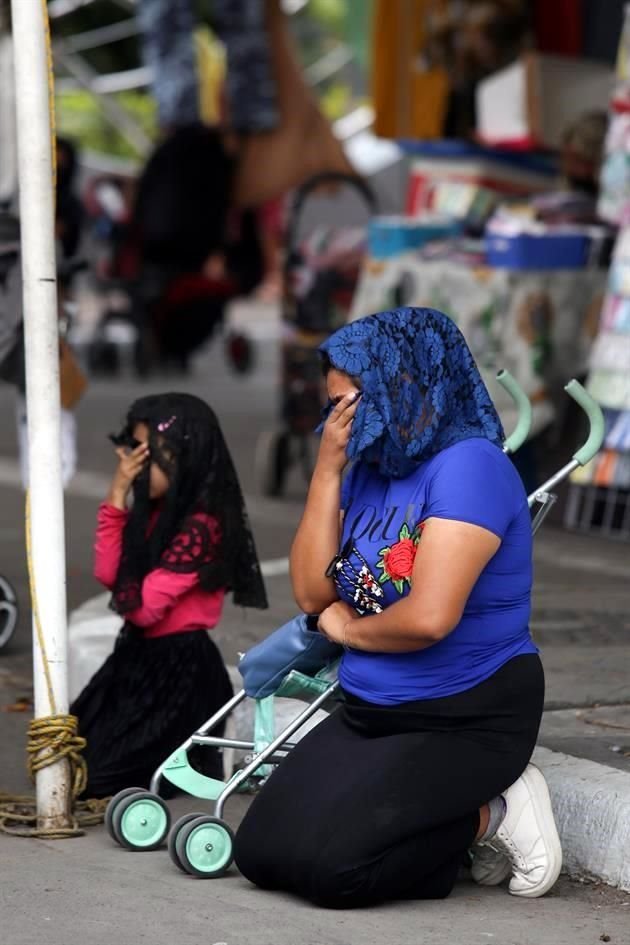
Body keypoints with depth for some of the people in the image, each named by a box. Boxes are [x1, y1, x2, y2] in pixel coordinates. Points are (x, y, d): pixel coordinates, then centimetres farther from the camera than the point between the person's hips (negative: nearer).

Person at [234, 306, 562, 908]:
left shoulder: (467, 465, -20)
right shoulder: (368, 470, 6)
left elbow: (429, 617, -29)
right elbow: (312, 593, -1)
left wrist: (348, 629, -8)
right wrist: (328, 470, -7)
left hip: (466, 724, -9)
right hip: (369, 714, 9)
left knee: (326, 866, -22)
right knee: (260, 854, -1)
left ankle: (489, 816, -1)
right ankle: (444, 827, 11)